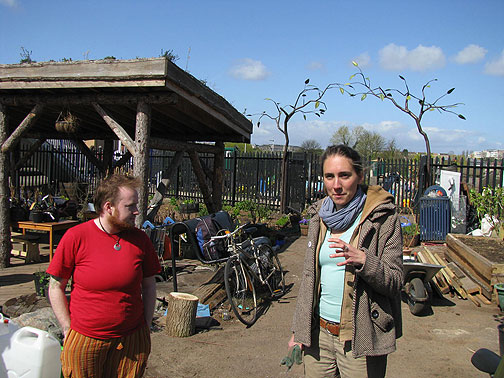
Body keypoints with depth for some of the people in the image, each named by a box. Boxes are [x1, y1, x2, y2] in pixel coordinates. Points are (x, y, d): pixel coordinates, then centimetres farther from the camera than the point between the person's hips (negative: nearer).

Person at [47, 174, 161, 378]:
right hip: (83, 342, -2)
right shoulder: (75, 237, -8)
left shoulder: (140, 239, -1)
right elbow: (56, 288, -2)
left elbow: (148, 286, 8)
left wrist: (146, 328, 5)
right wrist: (68, 330, -3)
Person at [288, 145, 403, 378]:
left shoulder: (383, 218, -9)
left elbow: (395, 281, -10)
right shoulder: (319, 216, 5)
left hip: (360, 340, -4)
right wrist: (298, 331, 11)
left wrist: (363, 260, -29)